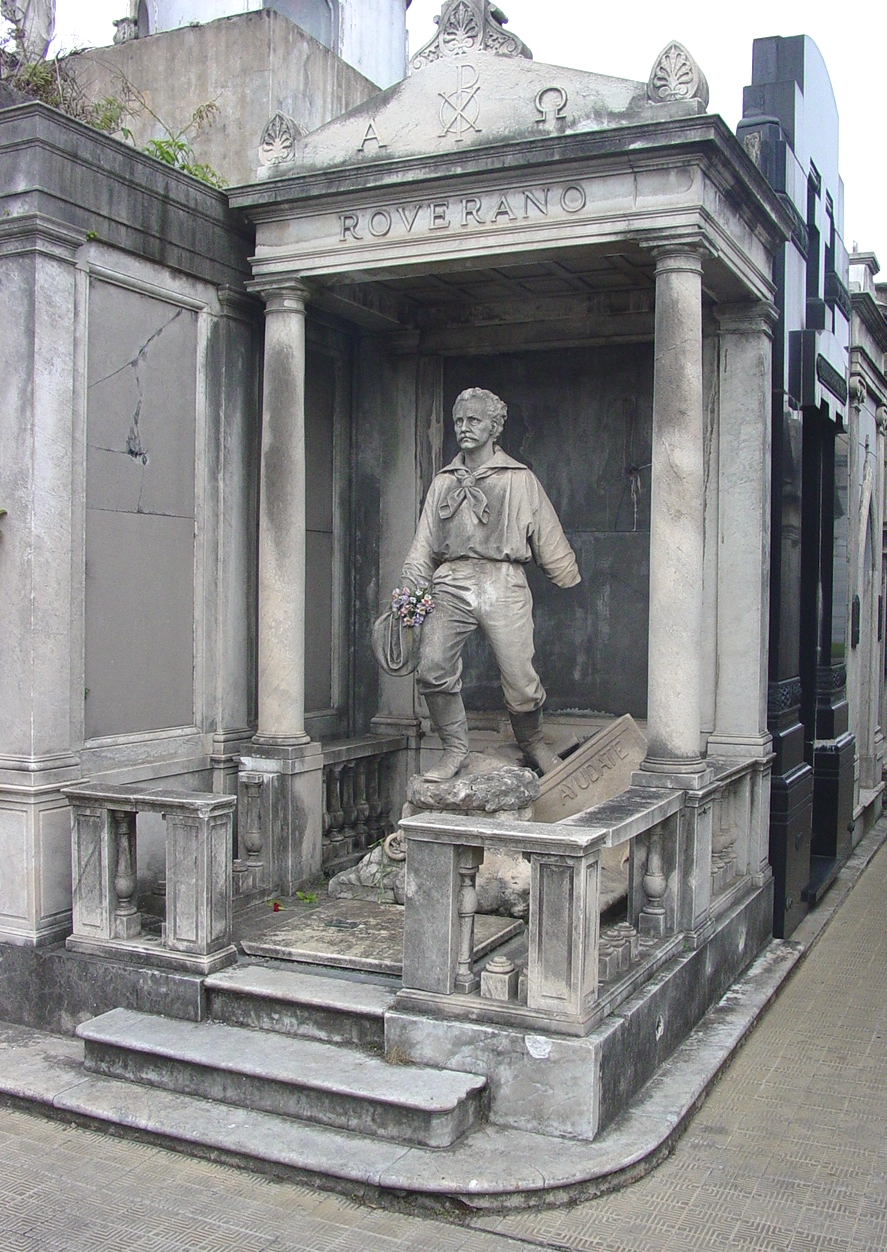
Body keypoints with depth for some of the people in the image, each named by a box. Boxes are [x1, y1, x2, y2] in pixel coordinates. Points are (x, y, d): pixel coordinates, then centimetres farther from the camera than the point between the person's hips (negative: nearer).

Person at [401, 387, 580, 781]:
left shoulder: (520, 479, 12)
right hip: (451, 584, 3)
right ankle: (455, 749, 1)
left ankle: (533, 743, 21)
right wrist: (411, 589, 9)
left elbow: (549, 538, 14)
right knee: (432, 670, -15)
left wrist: (572, 583, 16)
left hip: (503, 584, -2)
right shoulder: (443, 482, 20)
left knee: (520, 680, -6)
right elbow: (423, 545, 19)